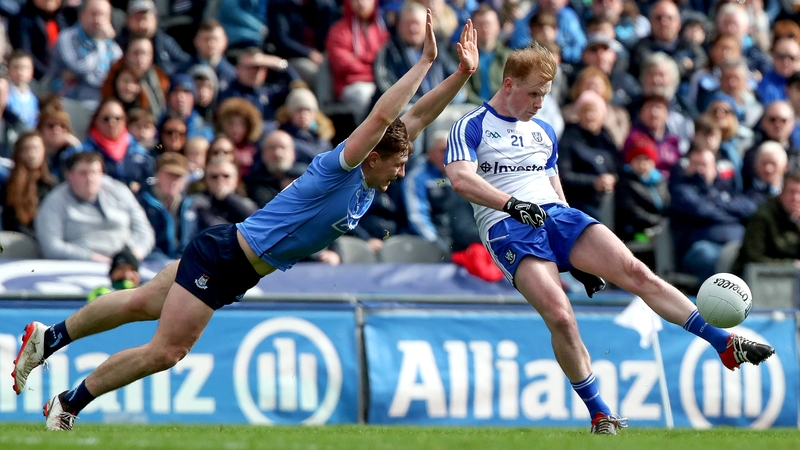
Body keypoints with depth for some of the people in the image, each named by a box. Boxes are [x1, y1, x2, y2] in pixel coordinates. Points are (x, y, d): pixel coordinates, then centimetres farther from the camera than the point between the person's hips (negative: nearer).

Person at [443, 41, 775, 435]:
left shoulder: (543, 133, 23)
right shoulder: (471, 127, 3)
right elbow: (460, 179, -14)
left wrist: (584, 257, 22)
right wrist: (511, 203, -30)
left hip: (556, 216, 5)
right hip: (508, 229, -5)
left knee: (635, 272, -15)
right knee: (560, 316, -25)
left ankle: (727, 345, -17)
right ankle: (600, 418, -15)